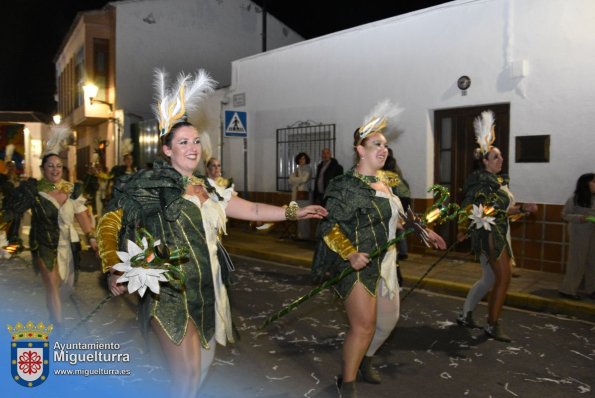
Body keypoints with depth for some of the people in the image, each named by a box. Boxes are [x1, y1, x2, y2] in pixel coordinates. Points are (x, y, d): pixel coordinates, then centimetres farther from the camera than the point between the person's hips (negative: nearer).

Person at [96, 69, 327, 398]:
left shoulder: (209, 190, 10)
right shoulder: (150, 185, -8)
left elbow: (254, 210, 14)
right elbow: (109, 225, -10)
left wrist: (294, 212, 9)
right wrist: (113, 271, -23)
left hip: (206, 290, 6)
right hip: (171, 292, -6)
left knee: (202, 364, 15)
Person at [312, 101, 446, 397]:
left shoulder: (387, 181, 8)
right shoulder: (347, 187, -16)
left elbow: (396, 216, 22)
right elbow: (329, 226, -18)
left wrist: (425, 232, 22)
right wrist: (350, 254, -29)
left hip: (385, 263, 8)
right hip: (358, 265, -8)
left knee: (388, 320, 18)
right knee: (364, 326, -8)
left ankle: (365, 359, 44)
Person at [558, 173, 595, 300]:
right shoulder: (574, 199, -10)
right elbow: (565, 215, -6)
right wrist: (579, 218, -20)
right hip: (578, 234, -5)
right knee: (577, 261, 0)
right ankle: (568, 289, 11)